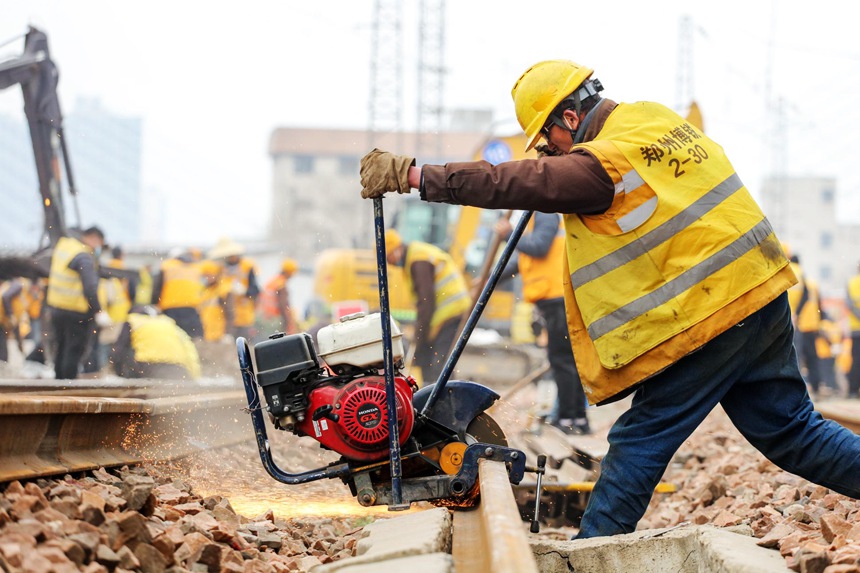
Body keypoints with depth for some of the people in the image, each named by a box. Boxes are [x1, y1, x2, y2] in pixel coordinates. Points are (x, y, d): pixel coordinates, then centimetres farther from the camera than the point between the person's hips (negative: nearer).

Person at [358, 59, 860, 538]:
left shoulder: (601, 165, -15)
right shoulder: (659, 119, 11)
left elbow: (506, 185, -17)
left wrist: (411, 175, -14)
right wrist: (558, 164, 27)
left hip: (706, 320, -8)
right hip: (763, 295, 8)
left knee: (640, 442, 1)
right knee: (789, 429, 14)